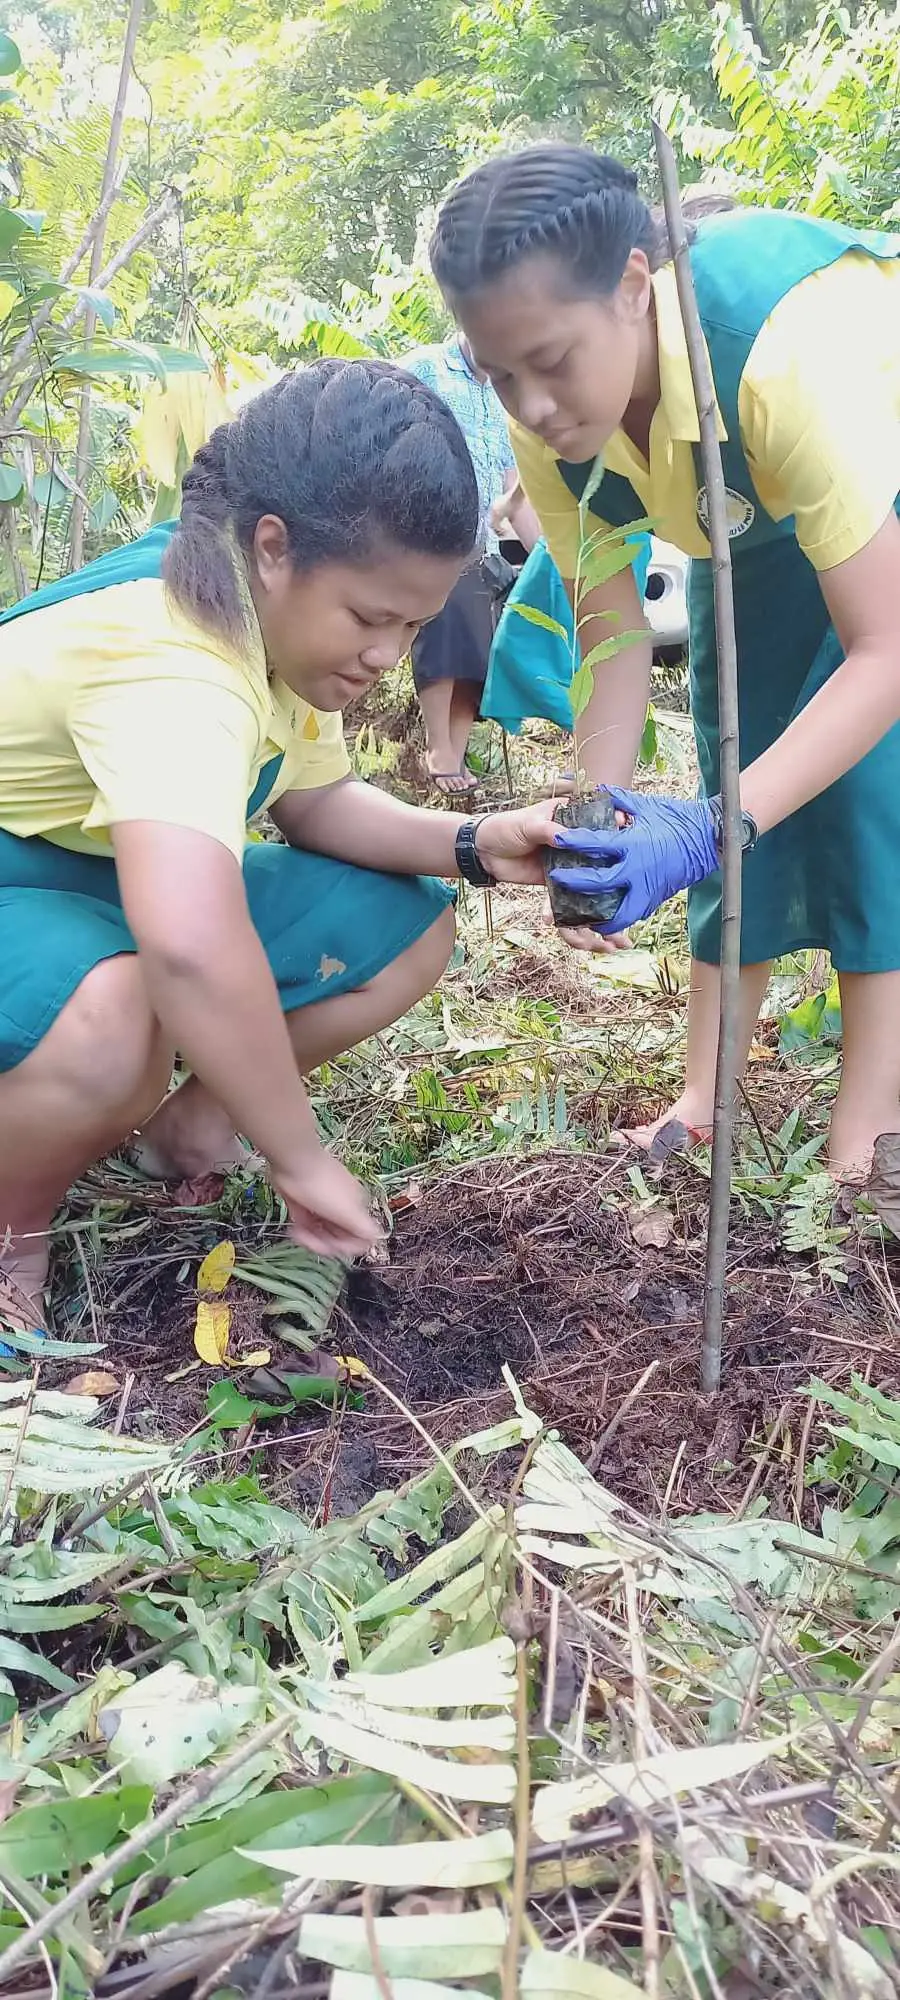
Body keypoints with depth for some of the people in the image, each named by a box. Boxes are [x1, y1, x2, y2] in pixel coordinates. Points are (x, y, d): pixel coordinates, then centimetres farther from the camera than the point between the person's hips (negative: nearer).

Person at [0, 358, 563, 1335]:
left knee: (407, 930, -4)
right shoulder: (170, 663, -35)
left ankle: (184, 1117, 11)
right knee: (116, 1024, -42)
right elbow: (190, 947, -50)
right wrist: (301, 1158, -37)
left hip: (118, 889, 8)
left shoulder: (276, 610, -6)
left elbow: (317, 805, 6)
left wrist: (476, 844, -12)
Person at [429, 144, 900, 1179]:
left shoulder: (783, 347, -43)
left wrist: (711, 830, -49)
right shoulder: (548, 421, -26)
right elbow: (612, 631, -17)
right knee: (737, 766, 0)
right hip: (755, 517, 5)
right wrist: (598, 828, -31)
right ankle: (705, 1103, 7)